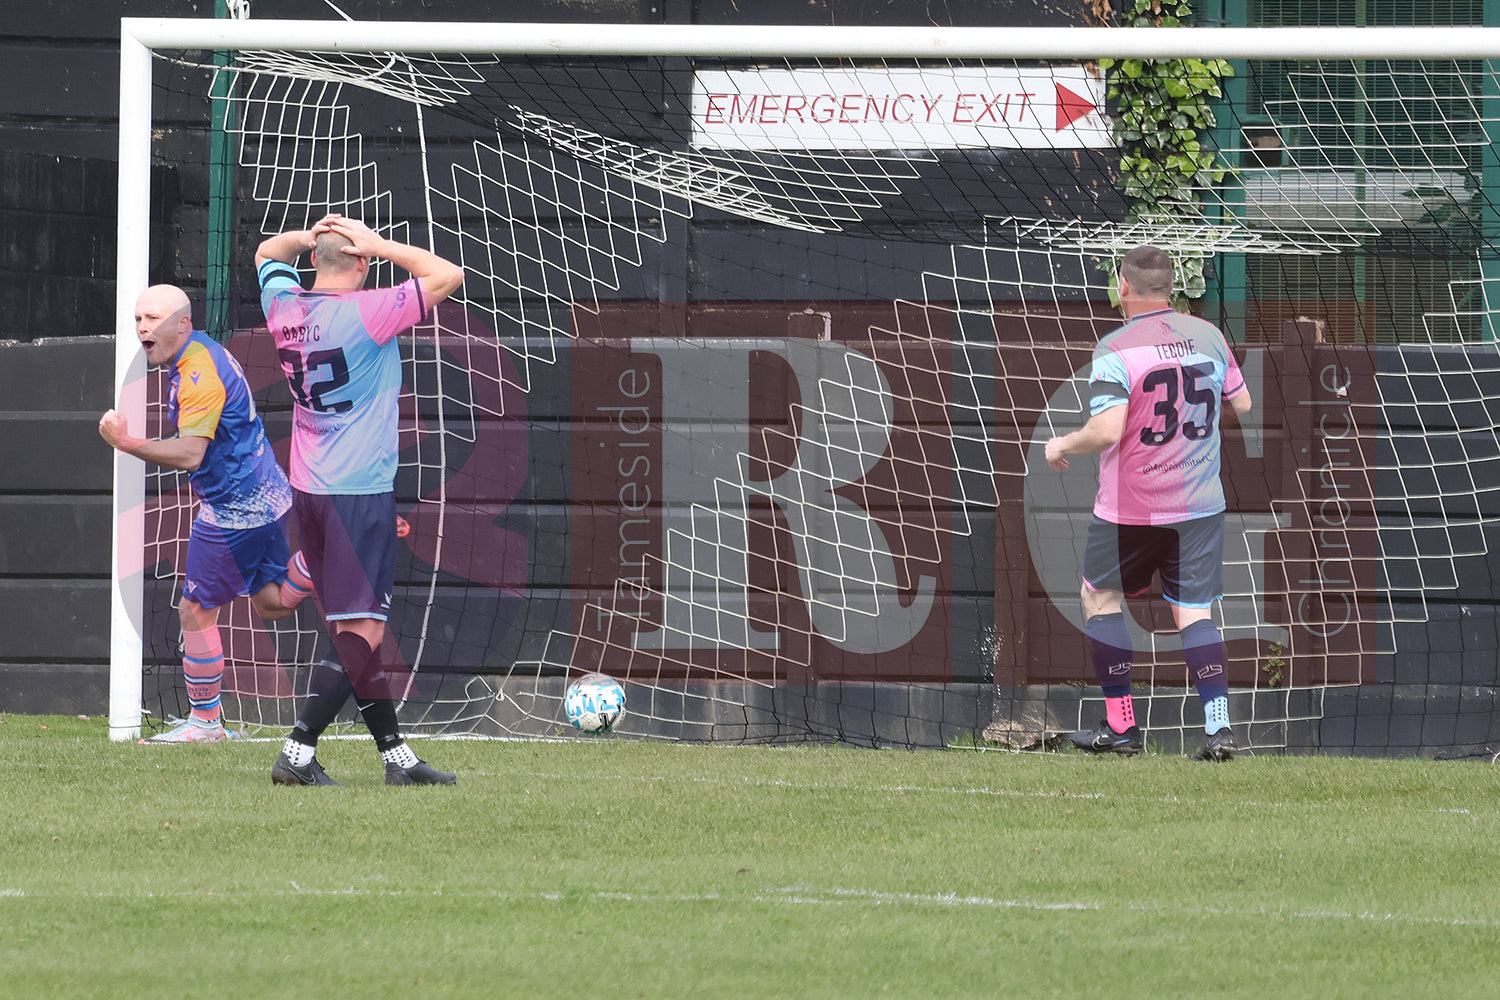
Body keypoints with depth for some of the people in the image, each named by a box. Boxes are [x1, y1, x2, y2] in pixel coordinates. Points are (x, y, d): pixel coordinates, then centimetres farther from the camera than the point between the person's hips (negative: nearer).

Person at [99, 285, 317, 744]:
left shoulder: (200, 375, -23)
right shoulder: (199, 351, 10)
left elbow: (190, 453, -31)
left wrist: (126, 443, -32)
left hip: (234, 511, -10)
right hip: (265, 496, 10)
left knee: (195, 611, 1)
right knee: (271, 603, 18)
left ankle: (205, 720, 9)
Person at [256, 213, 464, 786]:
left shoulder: (284, 308, 4)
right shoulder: (366, 313, -14)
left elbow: (269, 252, 26)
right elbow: (448, 275, -9)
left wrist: (311, 235, 7)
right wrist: (377, 244, -5)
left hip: (306, 489, 8)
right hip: (361, 492, -8)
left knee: (353, 627, 11)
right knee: (360, 630, -7)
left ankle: (395, 751, 14)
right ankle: (297, 753, -13)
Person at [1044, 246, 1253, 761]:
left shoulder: (1115, 350, -15)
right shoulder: (1208, 335, 1)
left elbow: (1107, 432, -24)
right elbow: (1242, 404, 13)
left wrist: (1062, 445, -6)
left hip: (1130, 507, -4)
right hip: (1200, 504, 4)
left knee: (1099, 597, 16)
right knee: (1194, 613, 6)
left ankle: (1121, 727, 15)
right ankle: (1219, 725, -10)